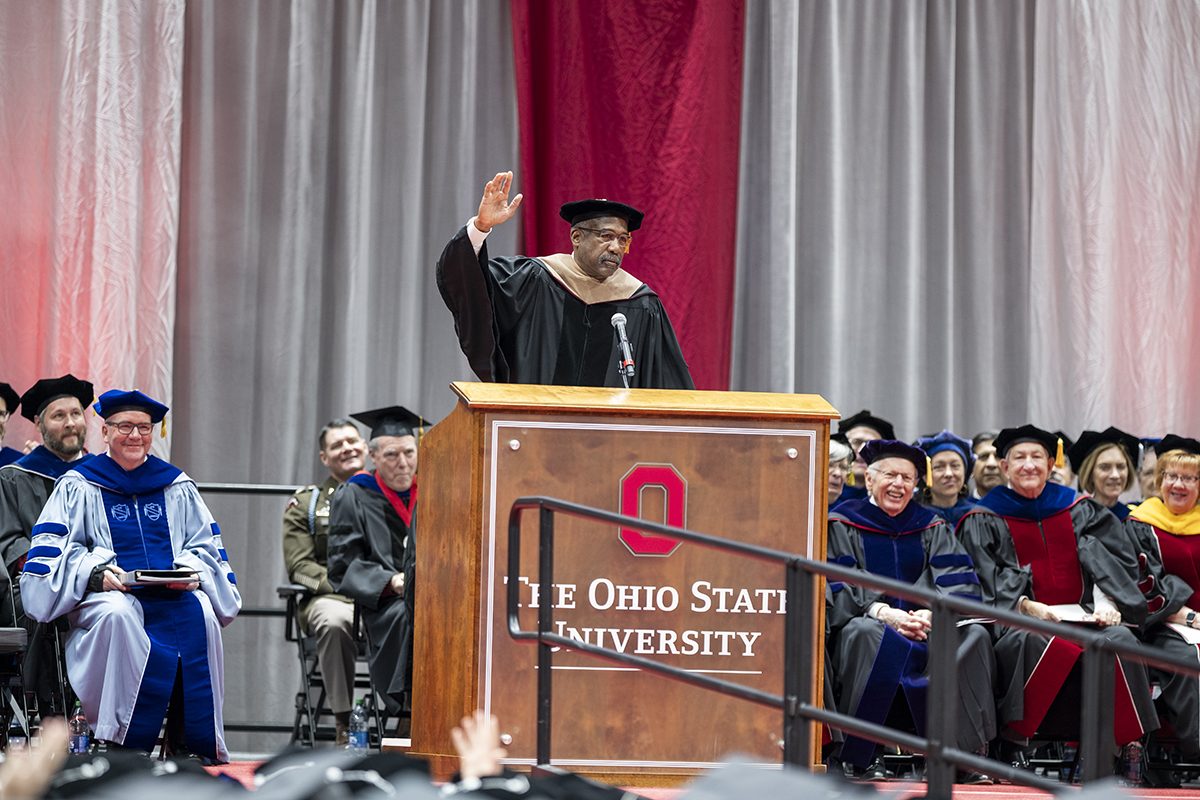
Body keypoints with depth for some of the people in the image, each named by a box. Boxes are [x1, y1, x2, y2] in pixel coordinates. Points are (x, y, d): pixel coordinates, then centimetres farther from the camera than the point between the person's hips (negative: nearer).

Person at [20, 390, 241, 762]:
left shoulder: (177, 487, 19)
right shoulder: (78, 487, 10)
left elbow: (206, 544, 18)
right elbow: (52, 548, 2)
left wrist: (192, 570, -6)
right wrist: (96, 571, -17)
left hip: (172, 592, 2)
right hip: (105, 593, -2)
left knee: (200, 613, -33)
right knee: (117, 614, -39)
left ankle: (190, 741, -29)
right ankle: (122, 740, -37)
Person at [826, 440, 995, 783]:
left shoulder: (931, 527, 16)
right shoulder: (843, 525, 8)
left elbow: (960, 584, 3)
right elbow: (838, 587, -5)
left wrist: (930, 615, -19)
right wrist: (885, 613, -22)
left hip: (929, 630, 3)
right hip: (871, 624, -3)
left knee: (974, 635, -25)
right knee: (867, 634, -38)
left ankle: (972, 752, -27)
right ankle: (870, 755, -35)